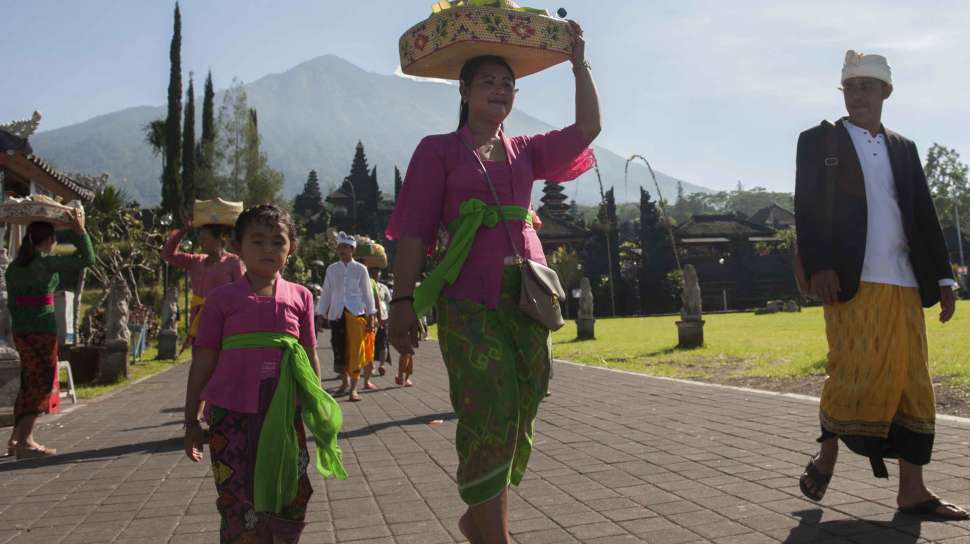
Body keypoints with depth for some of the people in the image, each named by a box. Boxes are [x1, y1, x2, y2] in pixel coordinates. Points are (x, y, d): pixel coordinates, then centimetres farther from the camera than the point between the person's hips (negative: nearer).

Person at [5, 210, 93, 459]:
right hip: (43, 328, -7)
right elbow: (87, 259, -9)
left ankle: (16, 439, 24)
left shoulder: (13, 267, 10)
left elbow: (11, 302, 13)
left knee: (30, 382, 18)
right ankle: (25, 442, -1)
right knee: (42, 383, 0)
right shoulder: (48, 263, -11)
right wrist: (80, 230, -3)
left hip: (19, 329, 7)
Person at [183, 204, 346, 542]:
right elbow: (203, 361, 4)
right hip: (232, 413, -2)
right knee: (239, 502, 3)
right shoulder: (223, 298, 2)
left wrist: (319, 412, 12)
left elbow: (310, 358, 11)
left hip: (284, 413, 2)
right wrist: (191, 420, 4)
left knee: (290, 497, 9)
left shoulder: (299, 297, 6)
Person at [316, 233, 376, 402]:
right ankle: (345, 381, 29)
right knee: (339, 350, 7)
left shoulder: (360, 269, 3)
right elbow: (326, 293, 11)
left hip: (356, 312, -2)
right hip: (336, 313, 2)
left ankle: (353, 388, -4)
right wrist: (322, 315, 8)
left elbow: (367, 293, 5)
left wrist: (370, 316, 2)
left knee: (355, 351, -8)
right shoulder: (332, 269, 8)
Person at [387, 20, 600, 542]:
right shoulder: (438, 150, 7)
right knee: (490, 418, -12)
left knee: (518, 420, 5)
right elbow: (414, 229, -1)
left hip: (527, 297, 5)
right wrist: (403, 299, -11)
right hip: (469, 301, -5)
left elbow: (586, 129, 17)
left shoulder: (524, 151, 20)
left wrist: (579, 63, 15)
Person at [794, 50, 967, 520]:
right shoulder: (818, 141, 7)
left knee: (911, 384, 3)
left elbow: (925, 216, 17)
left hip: (904, 285, 5)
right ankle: (826, 458, 16)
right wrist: (818, 266, -16)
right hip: (852, 283, -5)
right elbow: (806, 210, -4)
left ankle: (912, 491, 9)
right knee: (853, 375, -8)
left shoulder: (903, 148, 20)